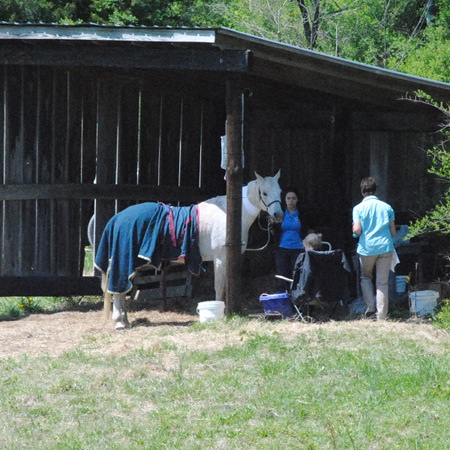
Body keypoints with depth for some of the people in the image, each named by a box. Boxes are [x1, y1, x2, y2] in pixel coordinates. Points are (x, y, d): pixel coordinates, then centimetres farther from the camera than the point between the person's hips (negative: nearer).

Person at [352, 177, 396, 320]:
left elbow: (357, 230, -11)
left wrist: (354, 231, 12)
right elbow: (393, 232, 7)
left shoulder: (359, 208, -2)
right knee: (383, 282, 5)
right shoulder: (387, 207, 5)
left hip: (367, 248, -1)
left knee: (365, 277, 20)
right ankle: (381, 316, 2)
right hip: (385, 247, 1)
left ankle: (370, 307, 4)